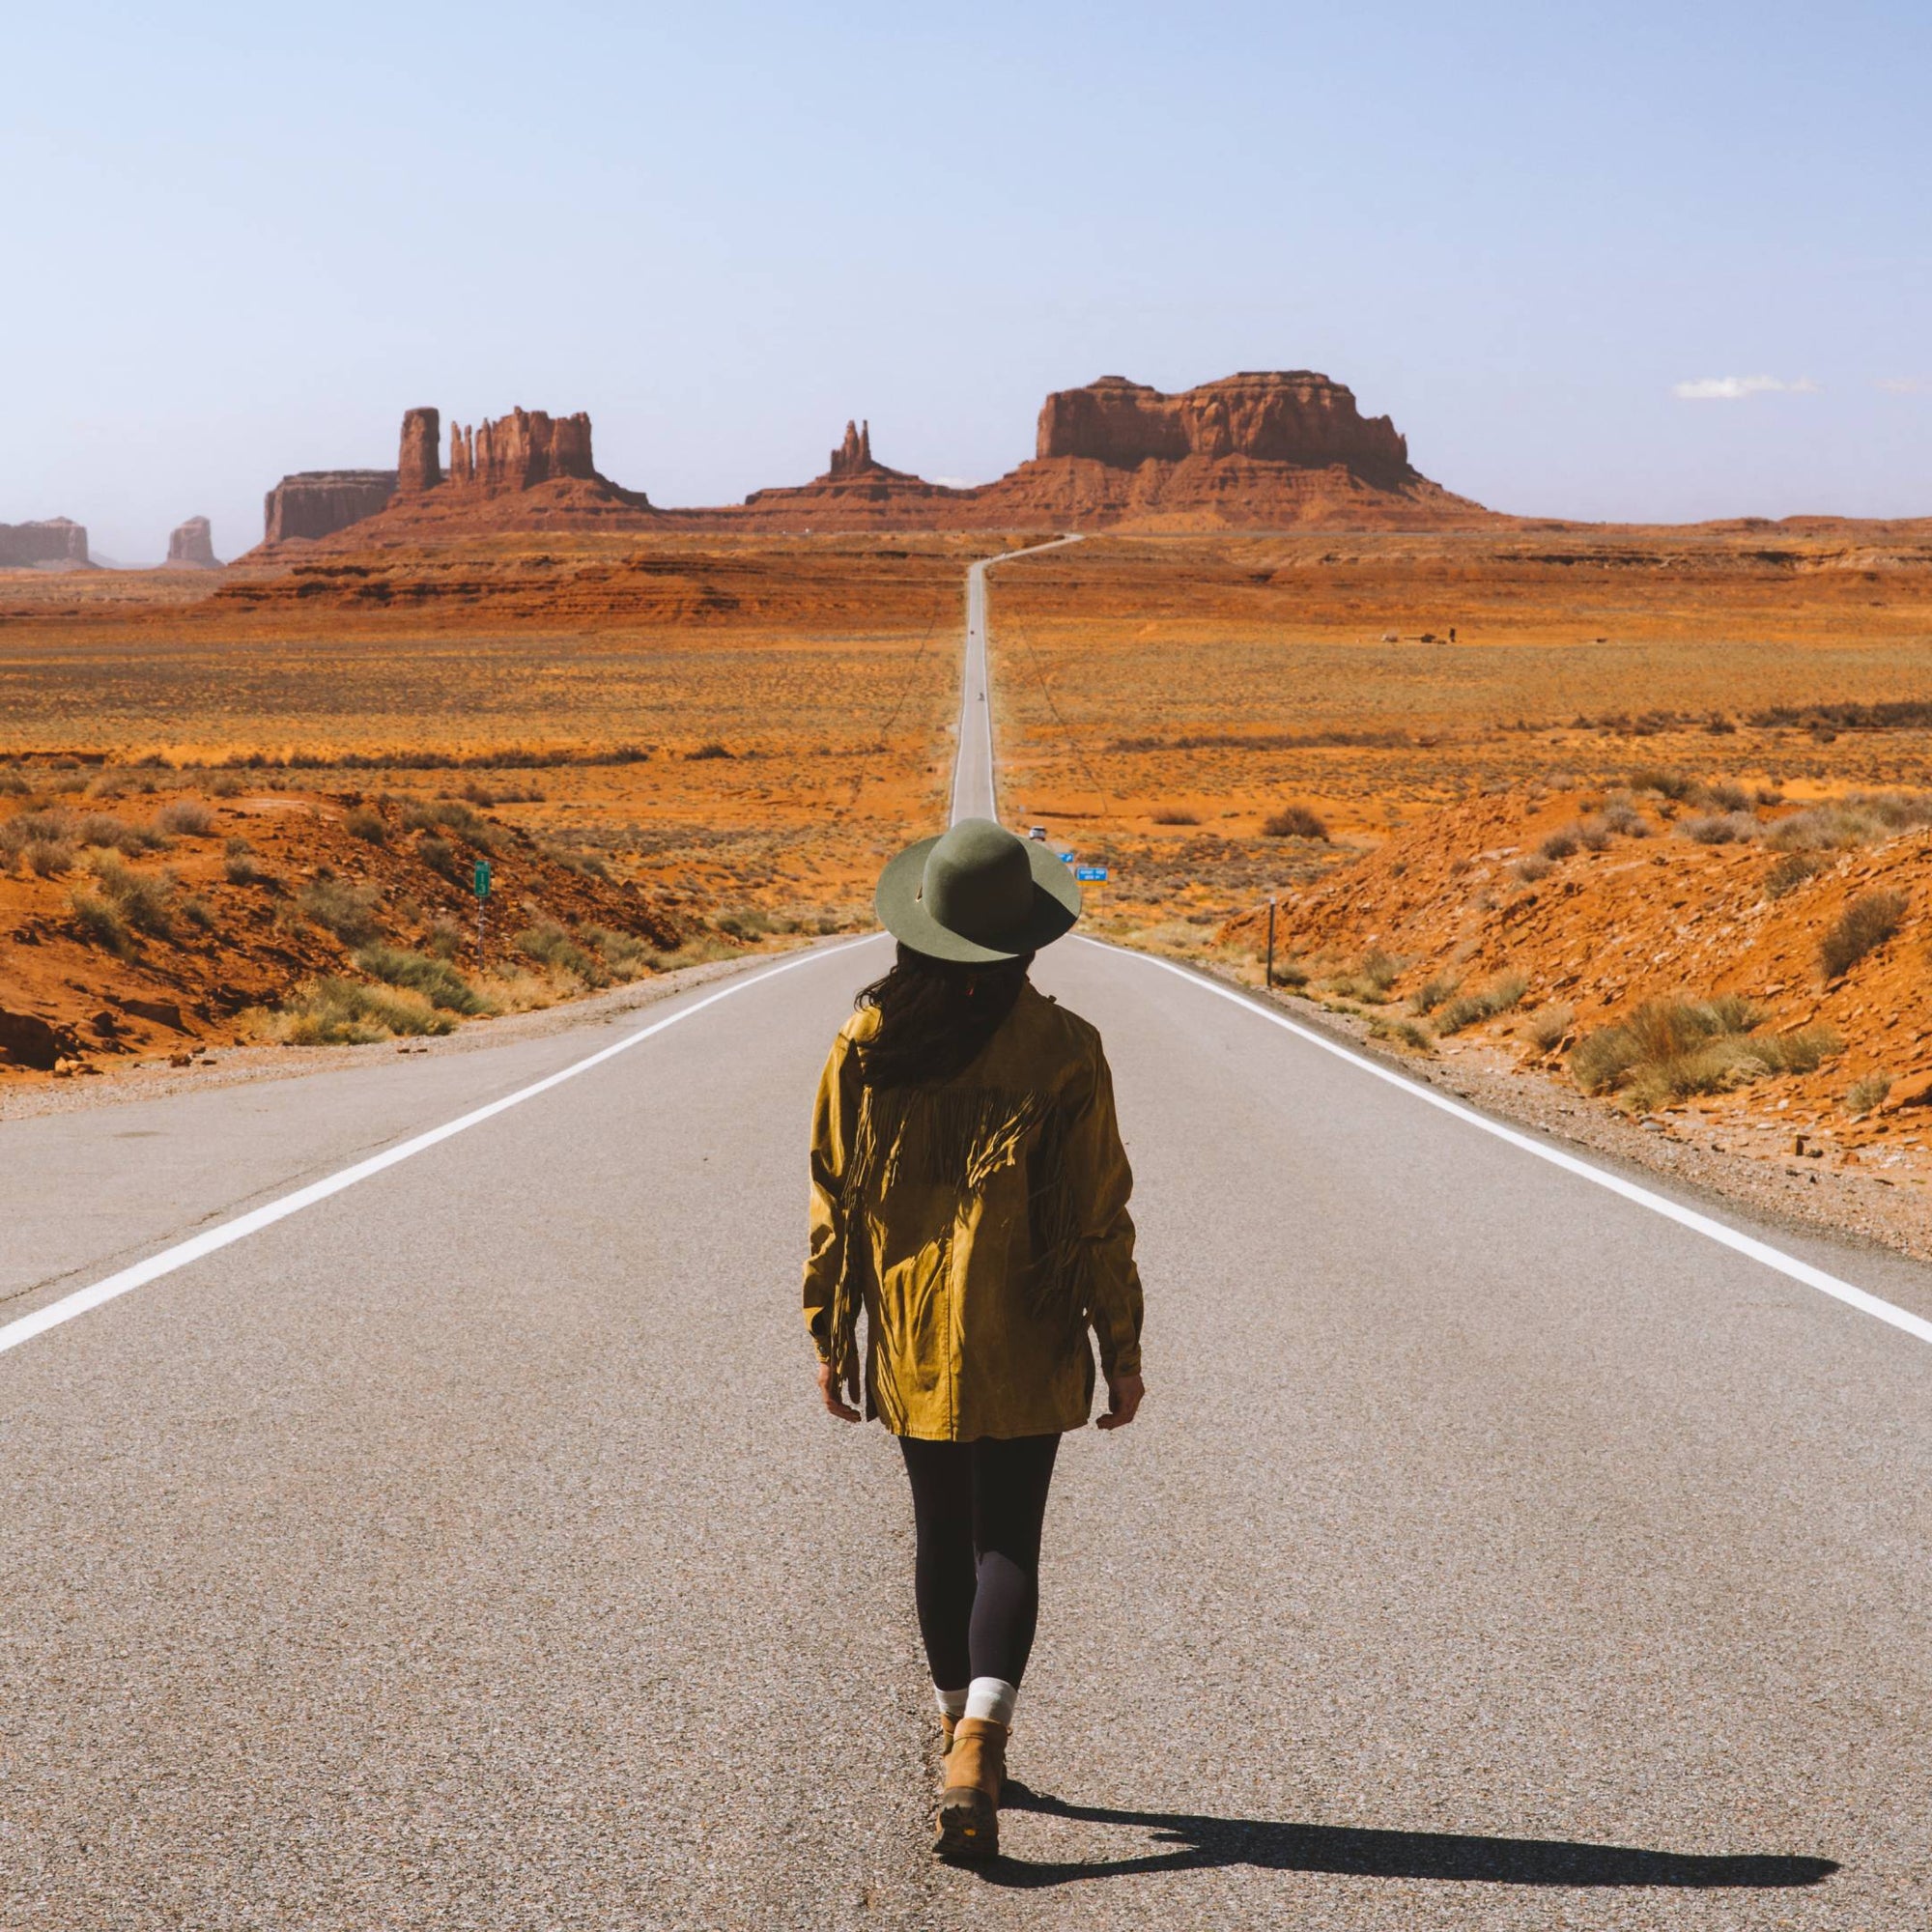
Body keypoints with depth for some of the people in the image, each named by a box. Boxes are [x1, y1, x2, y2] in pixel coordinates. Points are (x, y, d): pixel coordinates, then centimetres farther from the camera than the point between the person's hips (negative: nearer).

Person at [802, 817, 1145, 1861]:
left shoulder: (864, 1042, -4)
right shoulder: (1059, 1048, -11)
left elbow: (834, 1199, 1)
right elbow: (1096, 1214, -9)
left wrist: (828, 1333, 10)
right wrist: (1121, 1347, 0)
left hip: (909, 1343, 3)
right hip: (1024, 1347, -3)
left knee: (941, 1536, 18)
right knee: (1008, 1542, 2)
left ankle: (957, 1729, 33)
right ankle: (975, 1752, -16)